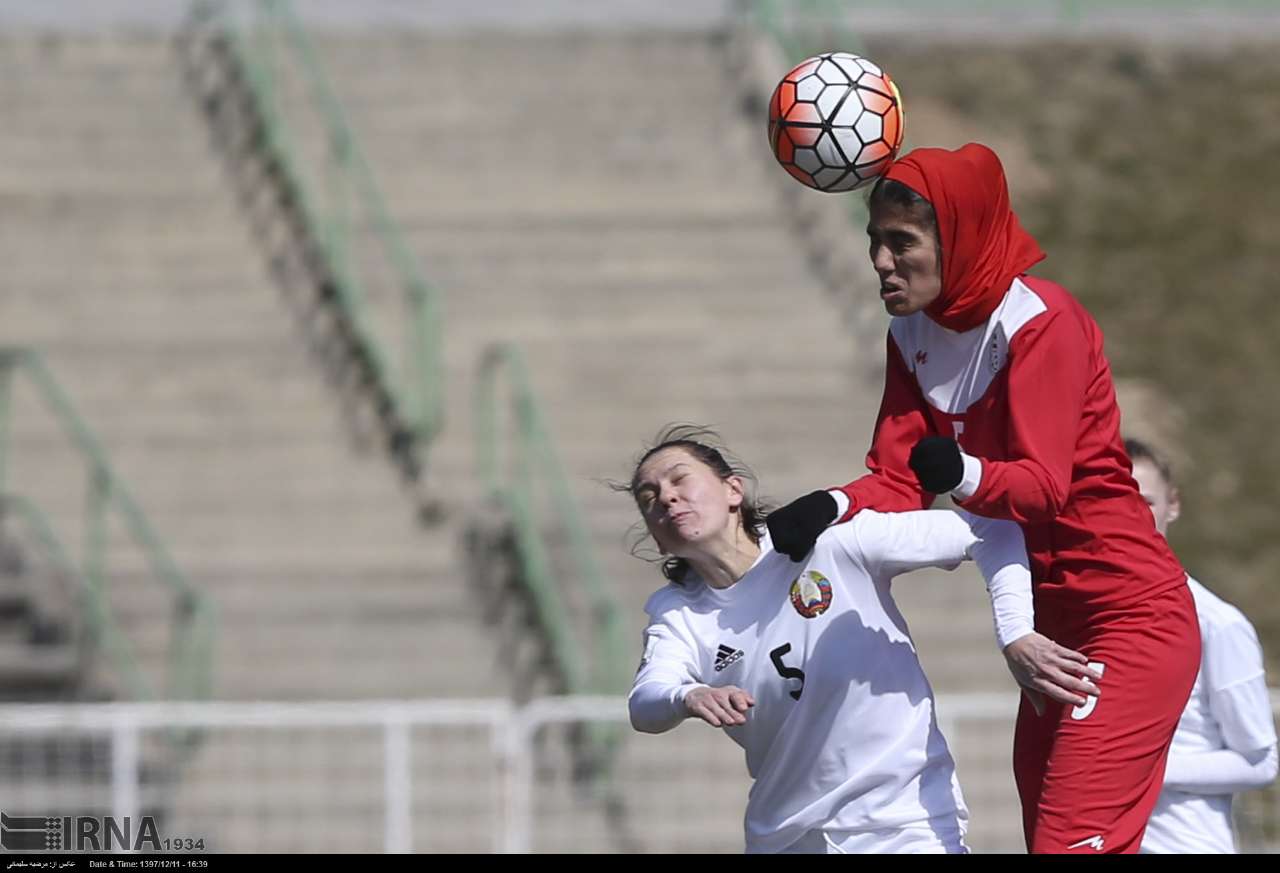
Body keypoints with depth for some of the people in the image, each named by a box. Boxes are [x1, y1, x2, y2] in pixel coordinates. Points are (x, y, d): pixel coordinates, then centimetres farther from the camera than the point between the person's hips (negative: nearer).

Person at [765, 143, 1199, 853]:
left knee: (1075, 840, -20)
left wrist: (962, 475, -45)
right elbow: (896, 482, -1)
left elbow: (1043, 484, -26)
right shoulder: (913, 337, 6)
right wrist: (827, 509, -22)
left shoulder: (1041, 321, -18)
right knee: (1044, 837, 9)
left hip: (1131, 619, -9)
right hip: (1056, 626, 9)